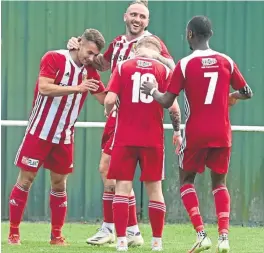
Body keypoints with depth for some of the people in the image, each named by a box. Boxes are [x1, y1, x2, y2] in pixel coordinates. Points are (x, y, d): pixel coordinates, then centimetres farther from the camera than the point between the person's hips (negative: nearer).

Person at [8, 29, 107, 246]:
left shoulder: (90, 72, 4)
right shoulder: (54, 59, -12)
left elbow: (106, 99, 5)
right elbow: (44, 88, -25)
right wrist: (77, 88, -32)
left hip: (64, 137, 5)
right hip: (40, 132, -5)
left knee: (59, 185, 7)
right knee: (25, 180, -1)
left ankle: (57, 235, 14)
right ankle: (14, 233, 6)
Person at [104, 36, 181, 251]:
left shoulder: (123, 67, 0)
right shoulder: (164, 70, 1)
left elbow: (110, 100, -8)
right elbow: (173, 106, -5)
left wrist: (109, 112, 14)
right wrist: (177, 130, 11)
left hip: (125, 138, -1)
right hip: (153, 139, 1)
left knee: (123, 187, 3)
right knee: (154, 189, 10)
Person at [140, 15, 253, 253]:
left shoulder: (185, 64, -8)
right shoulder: (226, 61, 1)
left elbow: (167, 102, -8)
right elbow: (247, 93, 7)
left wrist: (152, 90, 12)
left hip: (196, 133, -3)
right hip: (222, 133, 3)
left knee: (186, 180, 14)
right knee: (219, 182, 16)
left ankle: (201, 234, -3)